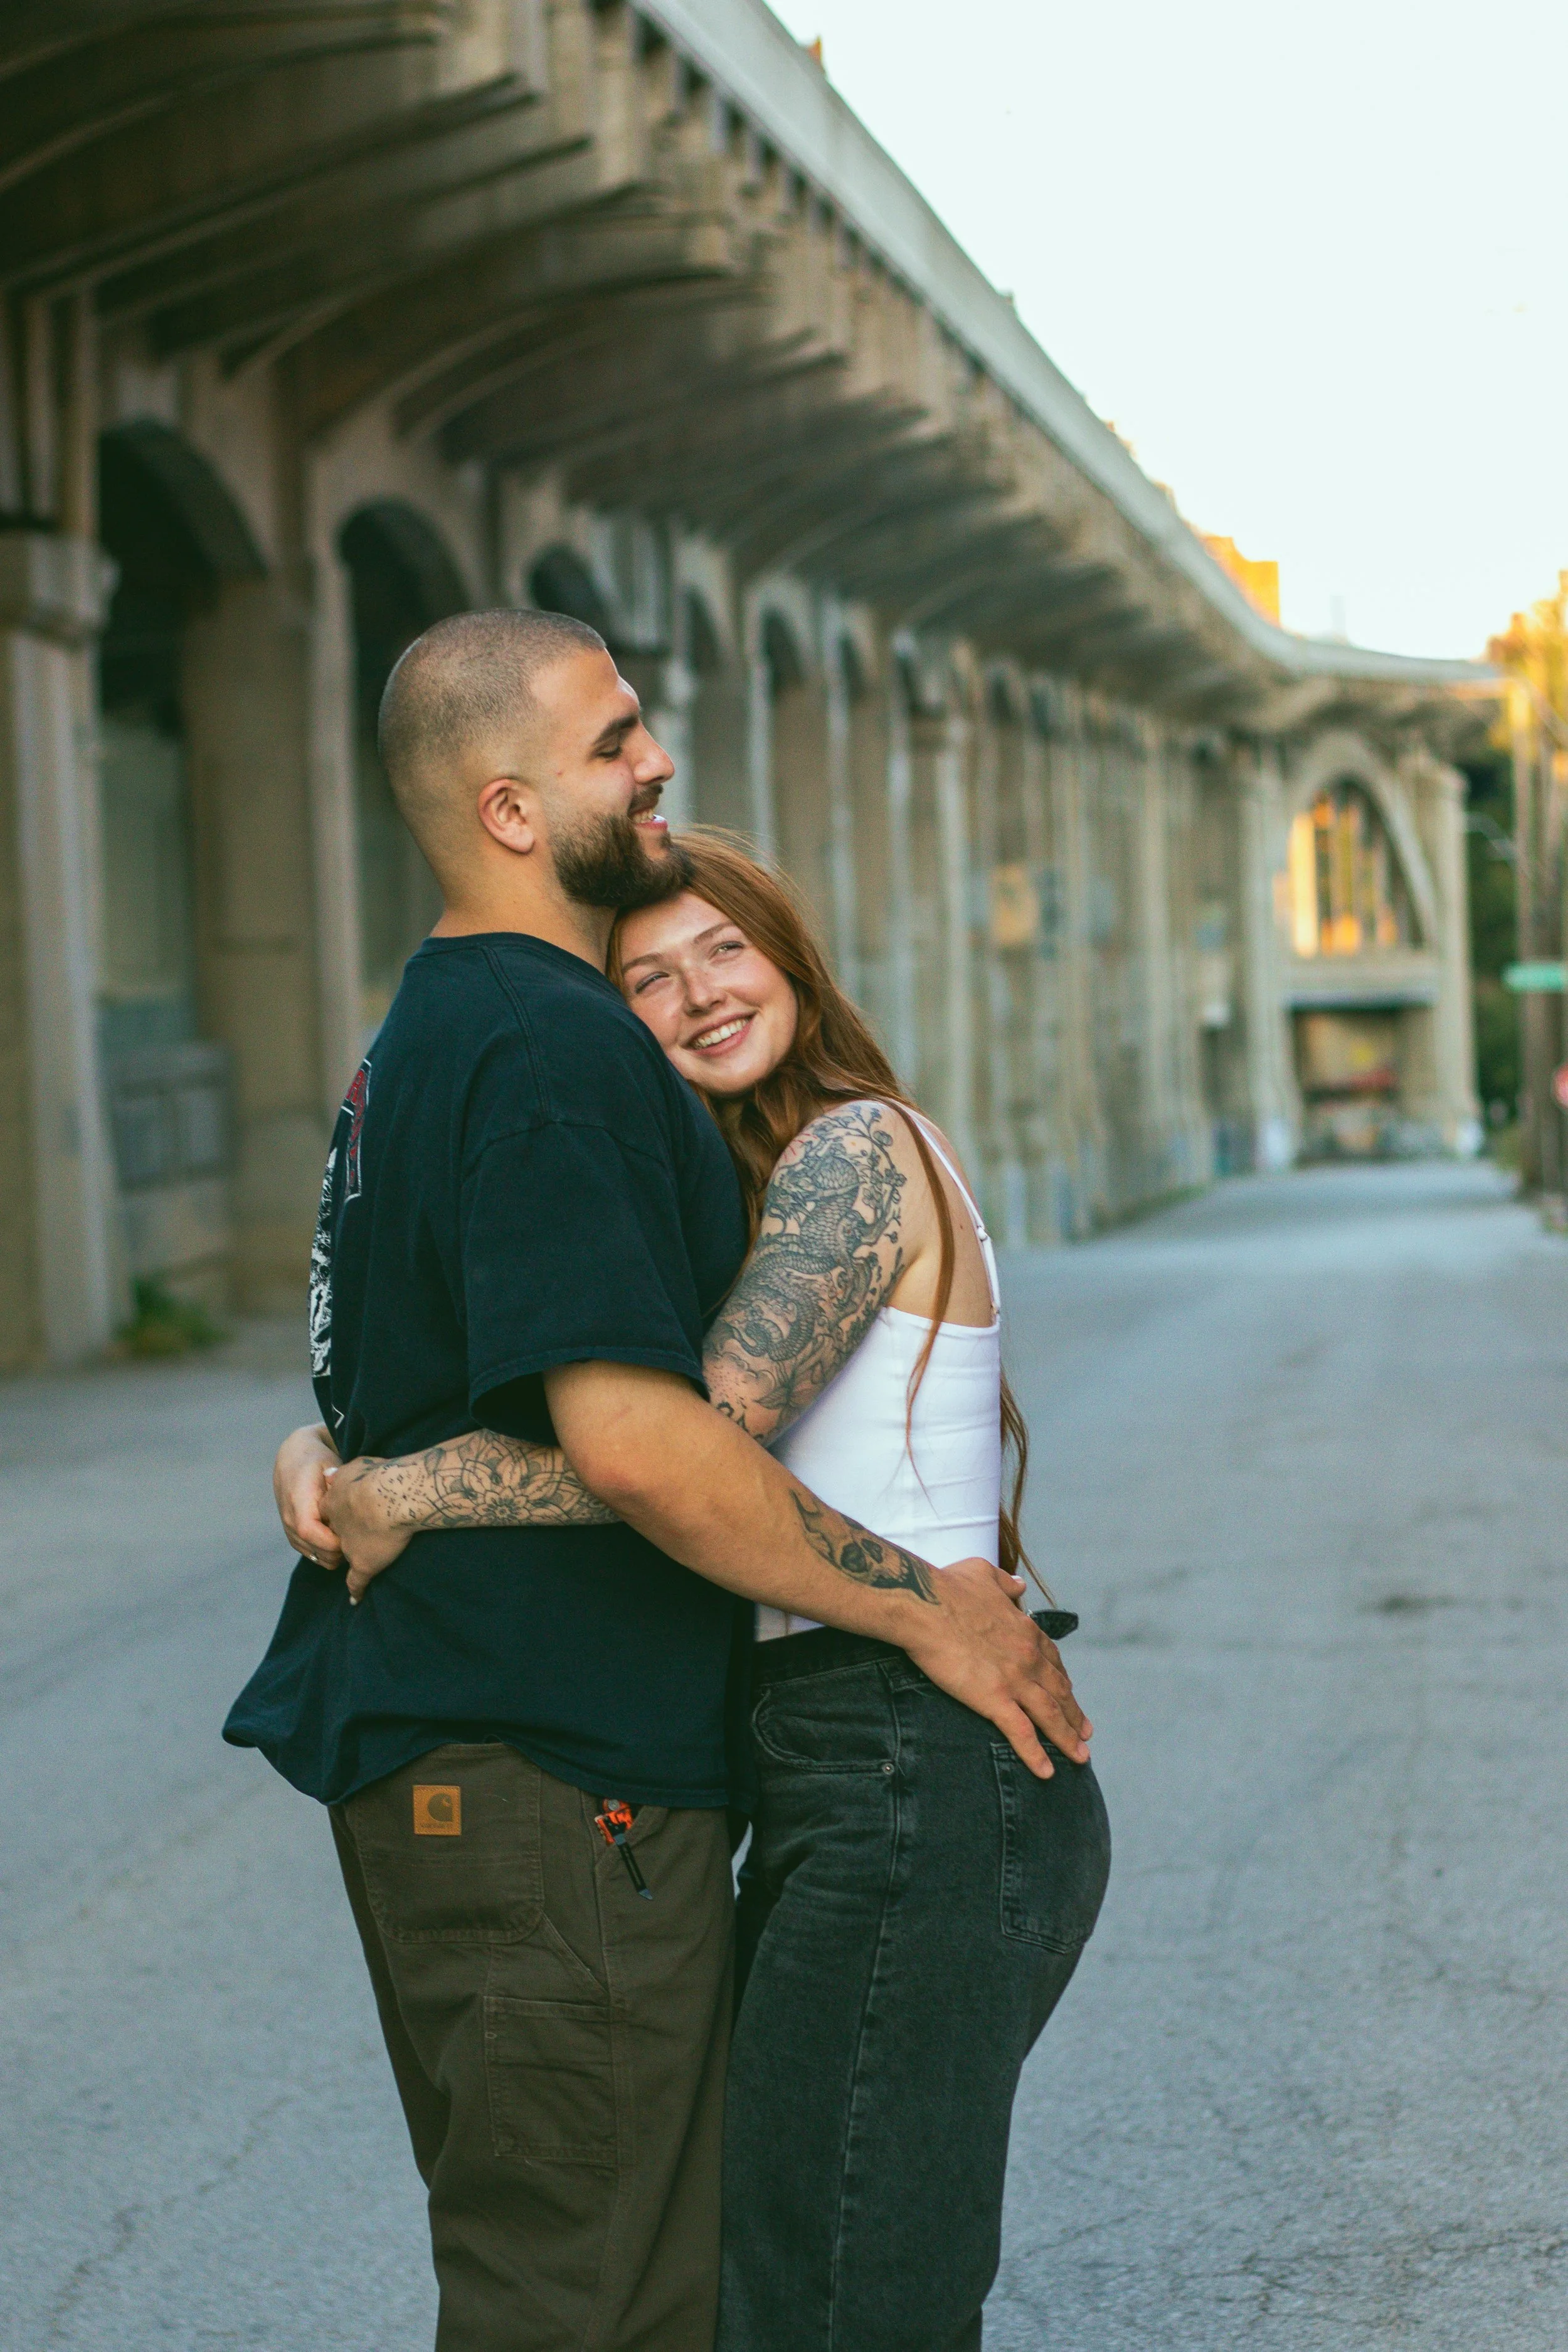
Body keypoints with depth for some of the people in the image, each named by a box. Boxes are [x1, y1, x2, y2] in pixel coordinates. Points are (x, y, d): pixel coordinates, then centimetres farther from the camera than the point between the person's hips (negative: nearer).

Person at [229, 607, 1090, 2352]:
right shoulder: (550, 1044, -19)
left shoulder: (430, 1029, 15)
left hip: (429, 1735, 11)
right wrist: (925, 1606, -18)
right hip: (548, 1768, -11)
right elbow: (634, 1439, -28)